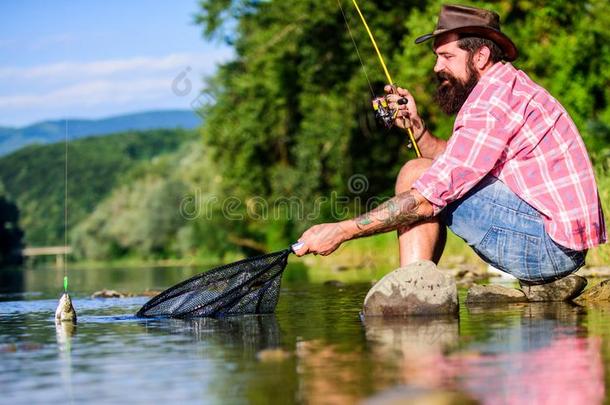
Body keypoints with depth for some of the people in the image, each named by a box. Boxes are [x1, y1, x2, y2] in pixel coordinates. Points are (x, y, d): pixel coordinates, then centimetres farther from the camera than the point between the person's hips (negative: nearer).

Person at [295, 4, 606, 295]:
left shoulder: (494, 98, -15)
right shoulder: (509, 86, 17)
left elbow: (428, 198, -19)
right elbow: (458, 167, 19)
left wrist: (341, 231, -16)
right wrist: (416, 127, 6)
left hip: (548, 241, -10)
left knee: (415, 173, -10)